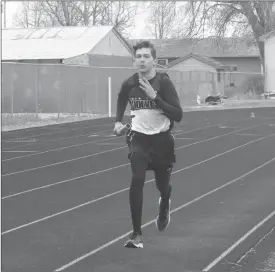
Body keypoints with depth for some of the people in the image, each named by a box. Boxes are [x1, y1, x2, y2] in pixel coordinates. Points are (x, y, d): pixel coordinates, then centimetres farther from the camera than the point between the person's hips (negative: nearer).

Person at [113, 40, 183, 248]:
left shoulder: (164, 82, -16)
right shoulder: (129, 84, -6)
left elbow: (178, 115, -23)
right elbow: (121, 102, 19)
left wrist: (155, 96, -31)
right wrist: (118, 122, 3)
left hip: (162, 139, -1)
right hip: (139, 138, 1)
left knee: (162, 184, 13)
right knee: (137, 180, -19)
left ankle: (164, 206, 53)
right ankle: (137, 234, -12)